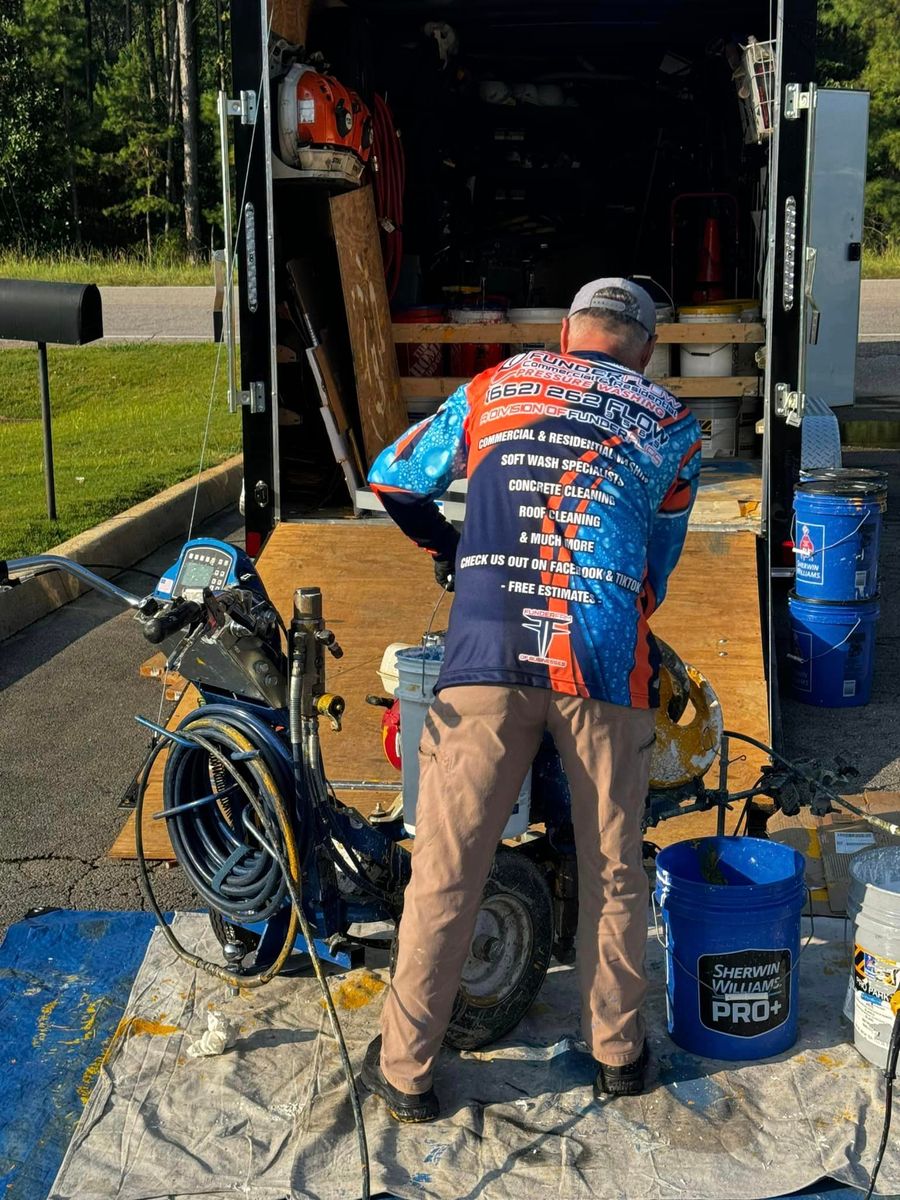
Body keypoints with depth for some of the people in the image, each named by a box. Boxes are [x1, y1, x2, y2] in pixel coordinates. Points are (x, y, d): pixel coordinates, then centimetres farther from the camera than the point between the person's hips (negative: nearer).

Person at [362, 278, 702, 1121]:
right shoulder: (671, 425, 15)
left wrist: (447, 552, 39)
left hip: (486, 650, 0)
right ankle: (616, 1051, 32)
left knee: (445, 870, 7)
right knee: (611, 868, 16)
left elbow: (393, 480, 23)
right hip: (604, 657, 0)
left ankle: (405, 1069, 18)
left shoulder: (492, 389, 17)